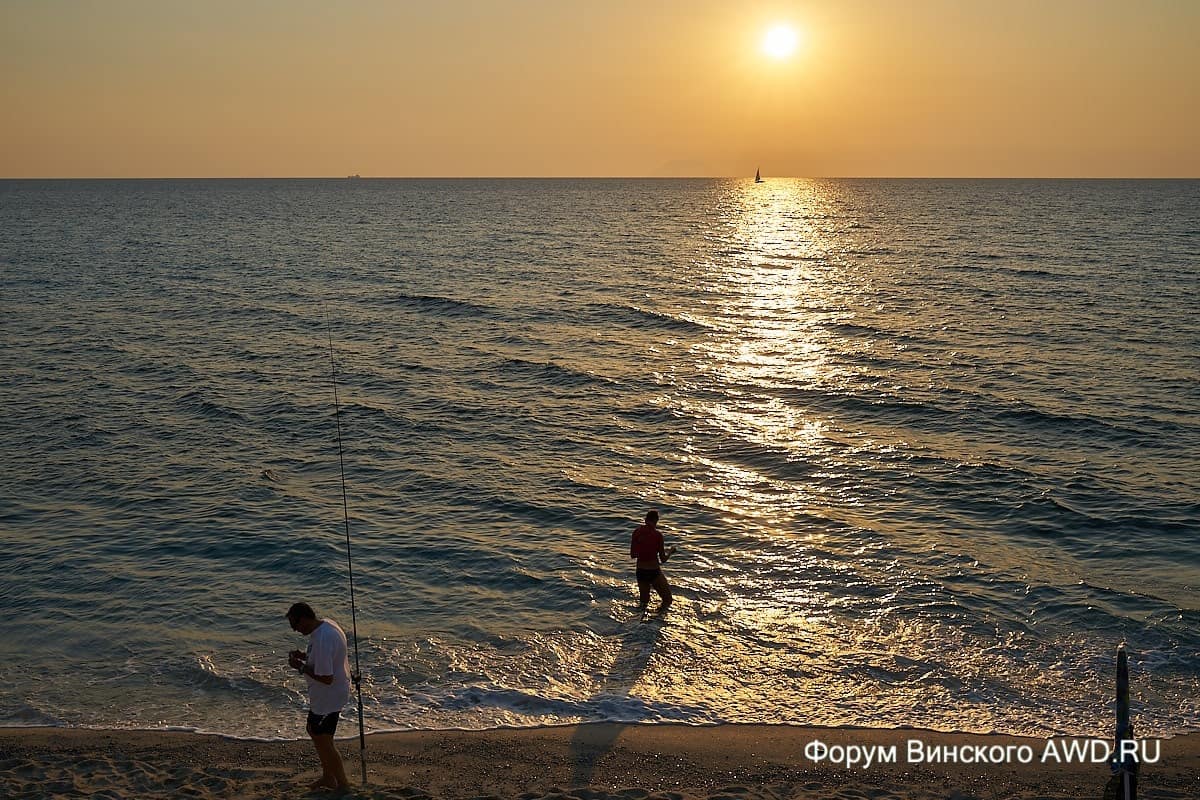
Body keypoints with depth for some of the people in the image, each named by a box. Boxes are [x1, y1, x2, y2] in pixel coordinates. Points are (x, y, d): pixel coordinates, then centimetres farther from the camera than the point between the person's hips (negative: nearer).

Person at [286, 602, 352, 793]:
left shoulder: (322, 640, -33)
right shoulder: (326, 625, 0)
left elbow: (326, 678, -31)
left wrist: (301, 667, -21)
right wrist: (305, 656, 1)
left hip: (328, 697, -10)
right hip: (326, 695, 10)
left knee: (322, 741, 6)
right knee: (313, 730, 24)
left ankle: (342, 783, 22)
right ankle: (328, 777, 38)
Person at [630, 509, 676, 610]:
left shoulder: (637, 532, -1)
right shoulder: (657, 535, -12)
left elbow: (632, 555, 8)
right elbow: (663, 559, -6)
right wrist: (670, 551, 12)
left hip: (640, 571, 4)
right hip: (654, 571, -4)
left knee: (644, 601, 23)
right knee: (667, 601, 7)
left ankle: (642, 605, 0)